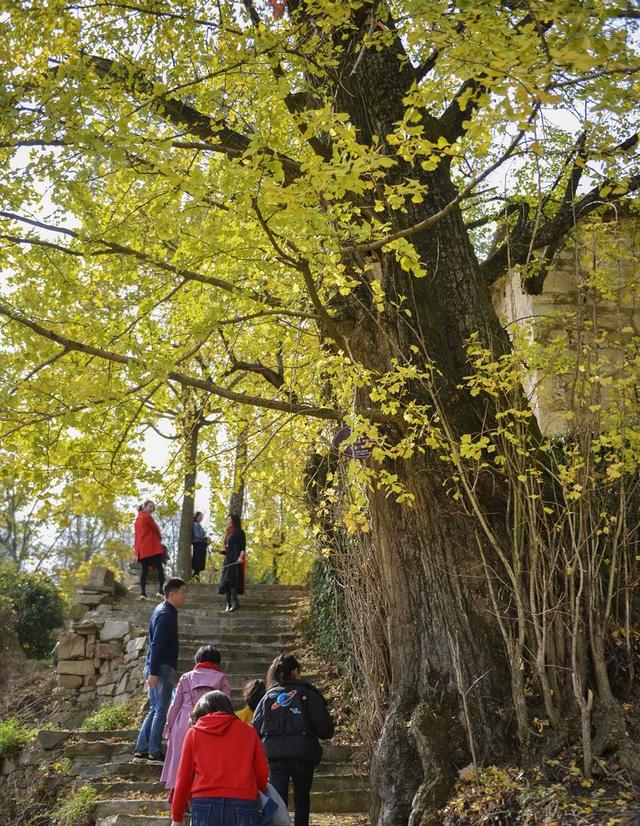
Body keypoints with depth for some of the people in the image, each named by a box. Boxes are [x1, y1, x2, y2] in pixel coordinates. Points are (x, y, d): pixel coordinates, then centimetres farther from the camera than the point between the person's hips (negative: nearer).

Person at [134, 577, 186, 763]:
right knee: (161, 711, -3)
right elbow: (156, 645, -21)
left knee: (155, 710, 14)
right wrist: (154, 673, -24)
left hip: (156, 668, 10)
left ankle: (141, 749, 17)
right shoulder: (166, 614, -15)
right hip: (162, 668, -10)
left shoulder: (163, 611, 16)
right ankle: (154, 752, 2)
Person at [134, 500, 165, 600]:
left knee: (144, 569, 3)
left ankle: (143, 592, -6)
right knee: (160, 568, -6)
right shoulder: (148, 517, -6)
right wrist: (160, 537, 17)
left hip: (141, 549, 8)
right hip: (152, 548, -8)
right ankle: (161, 590, -16)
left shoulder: (137, 519, 20)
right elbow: (156, 529, -3)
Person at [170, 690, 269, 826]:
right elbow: (262, 773, 10)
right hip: (243, 804, 0)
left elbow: (184, 776, 10)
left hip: (204, 805, 0)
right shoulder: (248, 731, 13)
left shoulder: (194, 733, 12)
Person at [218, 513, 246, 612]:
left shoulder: (239, 532, -3)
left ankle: (234, 602, -21)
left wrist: (241, 557, -27)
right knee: (226, 581, 2)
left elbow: (243, 547, -12)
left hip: (236, 560, -8)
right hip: (228, 560, 8)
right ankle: (229, 604, 3)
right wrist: (223, 551, 7)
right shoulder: (229, 533, 21)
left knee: (230, 580, -18)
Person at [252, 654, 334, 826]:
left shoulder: (268, 696, 6)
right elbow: (325, 729, -7)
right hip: (303, 754, -1)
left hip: (275, 755, 1)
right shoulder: (307, 694, -2)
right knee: (302, 799, 20)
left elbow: (256, 729, 3)